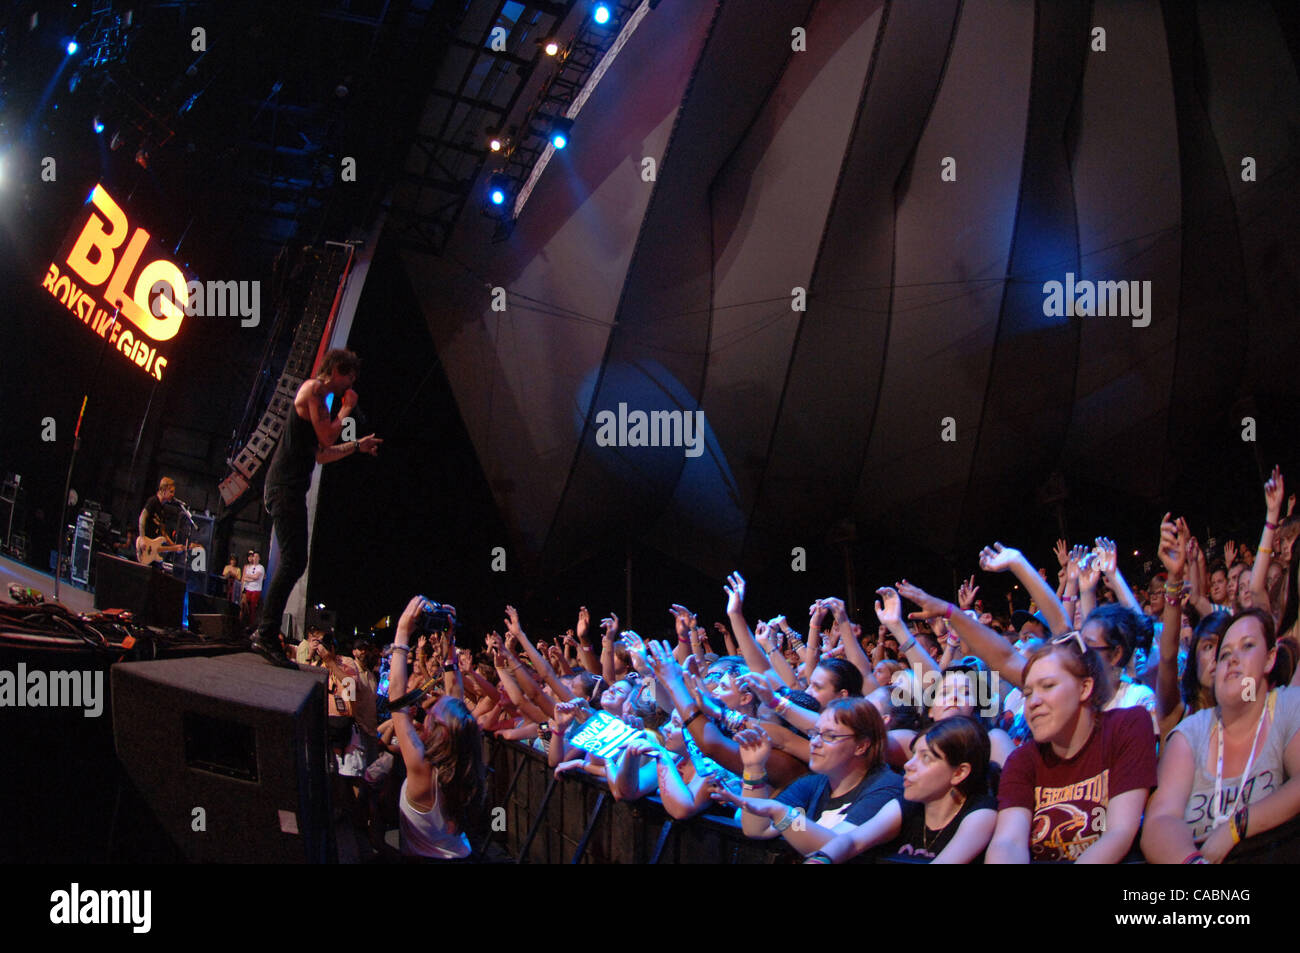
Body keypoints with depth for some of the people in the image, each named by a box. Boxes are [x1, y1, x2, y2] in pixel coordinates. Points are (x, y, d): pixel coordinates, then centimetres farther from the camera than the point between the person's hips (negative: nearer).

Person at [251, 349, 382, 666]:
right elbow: (327, 437, -13)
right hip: (287, 485, -11)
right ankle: (266, 635, -20)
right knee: (293, 561, -16)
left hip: (289, 487, 11)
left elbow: (320, 454, 28)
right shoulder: (314, 389, -5)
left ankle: (266, 635, 10)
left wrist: (357, 446, 32)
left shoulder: (319, 394, 26)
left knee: (293, 562, 10)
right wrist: (346, 410, 0)